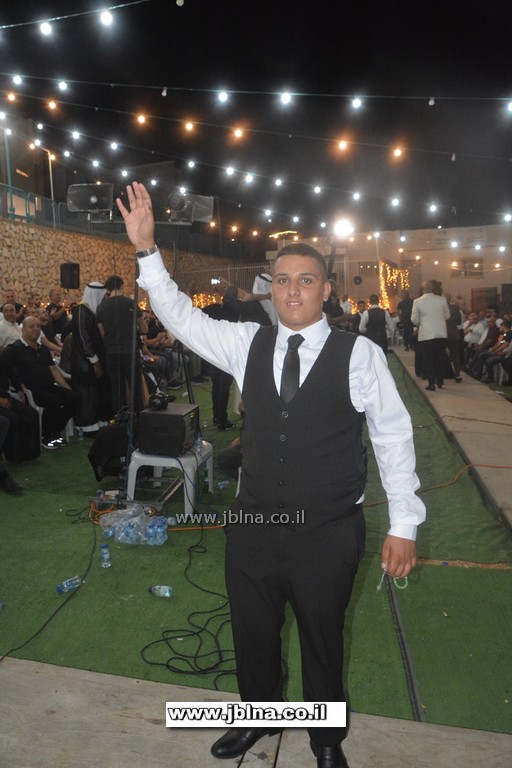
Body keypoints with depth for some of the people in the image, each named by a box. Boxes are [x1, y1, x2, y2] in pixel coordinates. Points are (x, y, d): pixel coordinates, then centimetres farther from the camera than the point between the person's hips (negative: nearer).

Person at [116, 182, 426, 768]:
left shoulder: (359, 355, -11)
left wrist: (403, 525, -5)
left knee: (323, 642, 20)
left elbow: (393, 437, -7)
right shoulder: (248, 344, -2)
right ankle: (258, 716, 54)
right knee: (252, 633, 23)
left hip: (329, 536, -2)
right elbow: (181, 316, -3)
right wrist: (146, 250, -14)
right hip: (253, 526, 3)